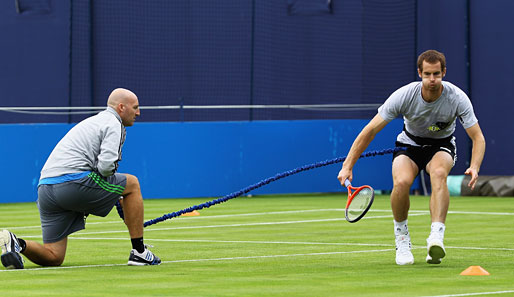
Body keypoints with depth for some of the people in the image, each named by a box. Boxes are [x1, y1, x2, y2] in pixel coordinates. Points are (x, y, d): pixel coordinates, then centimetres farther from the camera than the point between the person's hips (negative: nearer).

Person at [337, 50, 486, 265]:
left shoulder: (457, 98, -23)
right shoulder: (404, 96, -24)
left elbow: (478, 138, -19)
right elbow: (370, 131, -18)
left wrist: (474, 167, -39)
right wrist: (347, 166, -22)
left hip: (441, 145, 0)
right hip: (410, 143, 0)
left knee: (438, 173, -37)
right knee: (401, 182, -31)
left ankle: (436, 236, -46)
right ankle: (401, 237, -6)